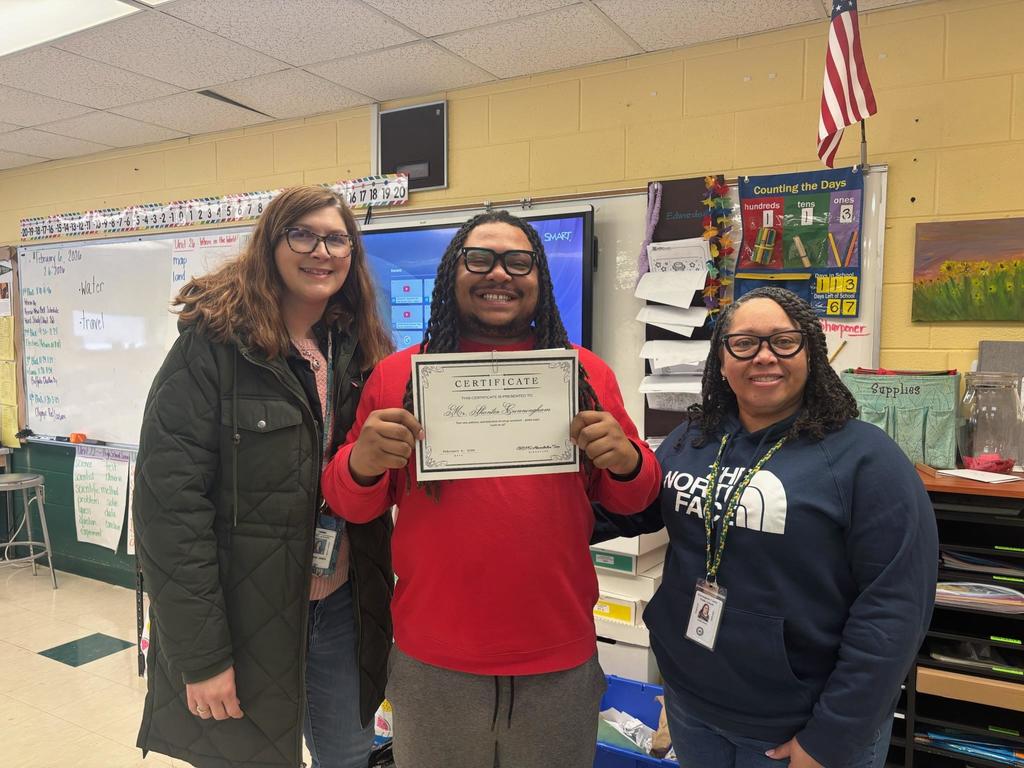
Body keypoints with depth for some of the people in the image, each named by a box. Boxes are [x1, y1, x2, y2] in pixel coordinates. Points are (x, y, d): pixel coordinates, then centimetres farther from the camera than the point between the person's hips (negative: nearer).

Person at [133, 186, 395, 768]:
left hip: (342, 607, 5)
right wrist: (200, 654, -18)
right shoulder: (215, 345, -13)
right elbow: (170, 500, -17)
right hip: (245, 616, -4)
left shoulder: (362, 350, 3)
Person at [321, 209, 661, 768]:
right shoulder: (397, 375, -3)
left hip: (560, 658, 1)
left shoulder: (587, 374, -1)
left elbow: (633, 498, 4)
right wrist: (363, 463, -21)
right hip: (432, 659, 0)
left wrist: (624, 462, -19)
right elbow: (348, 504, 1)